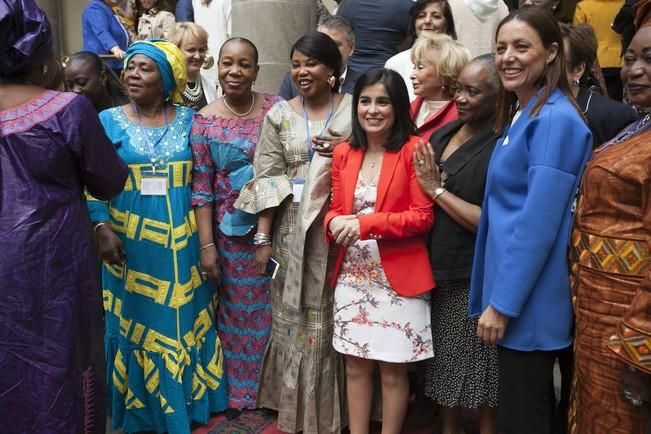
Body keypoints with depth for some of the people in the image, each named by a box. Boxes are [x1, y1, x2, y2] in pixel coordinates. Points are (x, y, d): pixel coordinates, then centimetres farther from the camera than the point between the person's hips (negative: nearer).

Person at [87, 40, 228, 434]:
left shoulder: (188, 120, 3)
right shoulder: (108, 121, 0)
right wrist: (103, 228, -15)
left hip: (183, 242, 1)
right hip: (130, 243, -1)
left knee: (184, 321, 12)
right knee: (139, 324, 9)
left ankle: (188, 401, 30)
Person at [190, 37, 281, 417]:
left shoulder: (276, 108, -1)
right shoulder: (205, 121, -4)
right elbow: (201, 186, -4)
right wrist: (206, 244, -6)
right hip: (232, 229, -1)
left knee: (274, 306, 10)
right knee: (239, 309, 11)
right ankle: (241, 391, 30)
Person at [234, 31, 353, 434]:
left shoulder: (354, 108, 1)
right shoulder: (280, 115, 5)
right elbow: (267, 180, 1)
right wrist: (263, 238, -2)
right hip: (295, 229, 1)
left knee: (337, 315, 5)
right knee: (295, 315, 9)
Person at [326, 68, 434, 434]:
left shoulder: (414, 149, -8)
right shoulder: (344, 153, 8)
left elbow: (423, 216, -12)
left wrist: (365, 223, -21)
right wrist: (335, 222, -11)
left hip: (398, 276, -4)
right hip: (352, 275, 5)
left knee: (393, 370, 7)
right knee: (356, 364, 14)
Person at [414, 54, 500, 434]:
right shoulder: (442, 135, 7)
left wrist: (436, 189, -16)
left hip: (476, 281, -7)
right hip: (438, 272, 7)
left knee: (478, 375, 9)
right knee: (446, 369, 20)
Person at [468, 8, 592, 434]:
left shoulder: (555, 119, -17)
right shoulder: (521, 115, 13)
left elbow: (539, 222, -21)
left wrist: (502, 303, -18)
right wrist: (497, 296, 16)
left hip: (527, 301, -9)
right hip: (512, 294, 9)